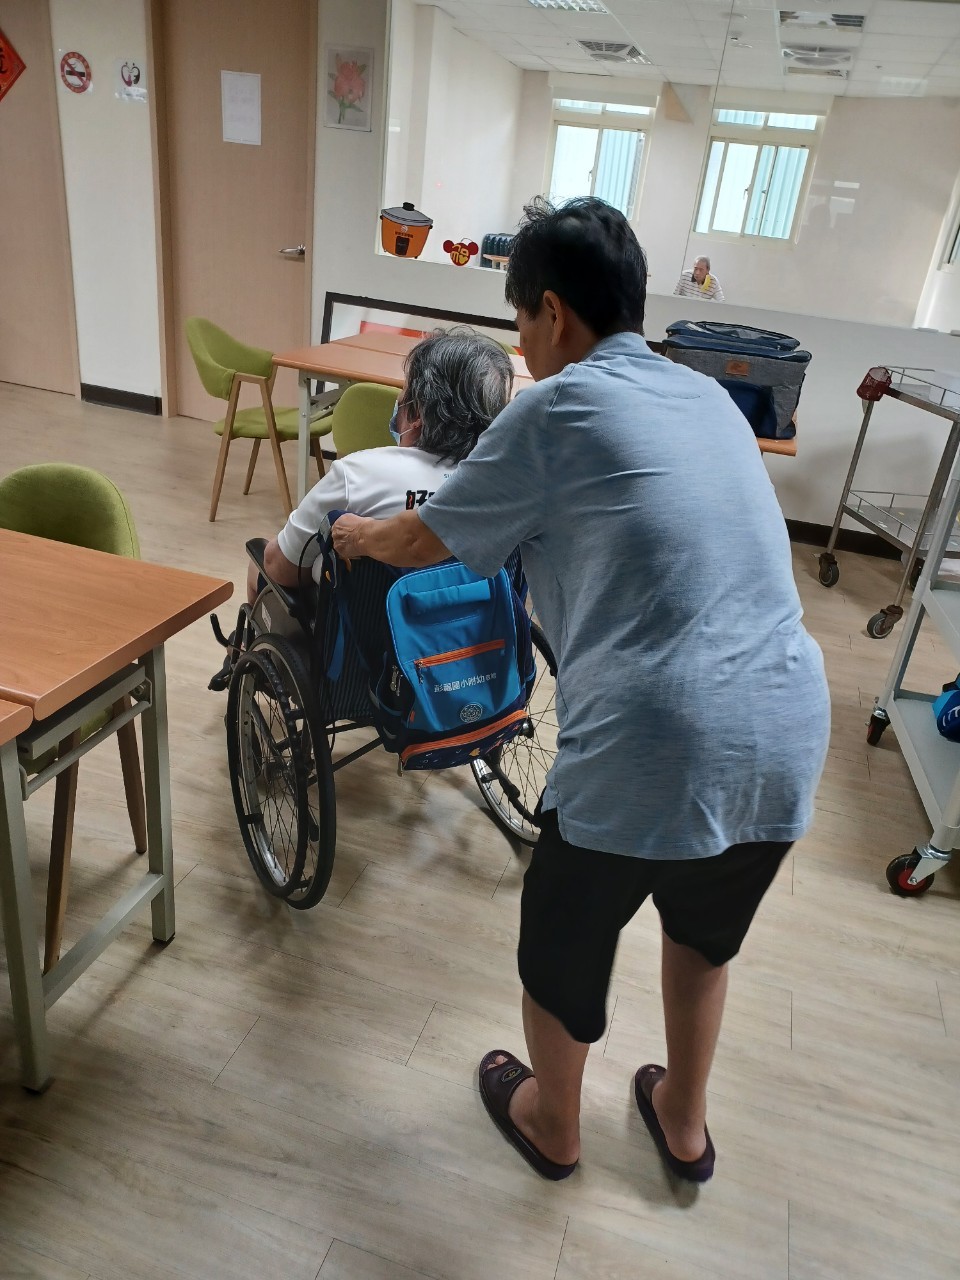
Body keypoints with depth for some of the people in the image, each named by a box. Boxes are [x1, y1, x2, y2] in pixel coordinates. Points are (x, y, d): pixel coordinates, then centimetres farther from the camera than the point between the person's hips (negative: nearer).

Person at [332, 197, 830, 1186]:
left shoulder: (557, 409, -4)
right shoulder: (708, 396, 15)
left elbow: (426, 541, 6)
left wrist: (356, 534, 27)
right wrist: (535, 530, 44)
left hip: (654, 742, -7)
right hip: (790, 730, 7)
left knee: (564, 939, 21)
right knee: (706, 931, 30)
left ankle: (549, 1123, 47)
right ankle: (683, 1123, 52)